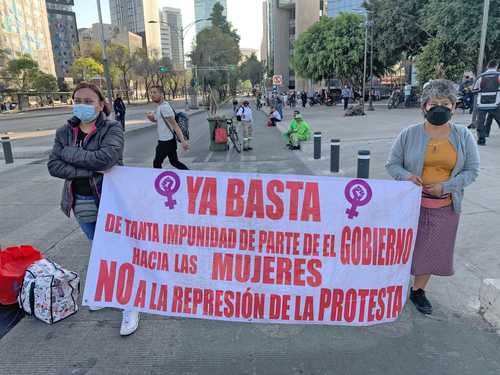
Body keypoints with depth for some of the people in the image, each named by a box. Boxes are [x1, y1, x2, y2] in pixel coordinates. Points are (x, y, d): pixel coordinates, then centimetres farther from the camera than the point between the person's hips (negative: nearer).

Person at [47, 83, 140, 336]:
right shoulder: (64, 132, 3)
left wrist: (70, 153, -17)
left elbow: (106, 158, -28)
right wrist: (91, 171, -19)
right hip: (83, 203, 5)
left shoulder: (112, 128, -10)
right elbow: (53, 166, -7)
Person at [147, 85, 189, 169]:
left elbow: (175, 125, -25)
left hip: (166, 142, -10)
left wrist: (183, 141, -30)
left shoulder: (164, 107, -19)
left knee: (156, 163, 3)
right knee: (174, 162, 17)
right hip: (168, 140, 10)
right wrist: (151, 117, 4)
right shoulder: (160, 107, 11)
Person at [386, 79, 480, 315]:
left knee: (432, 250, 12)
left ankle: (418, 290, 32)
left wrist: (446, 186, -13)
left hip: (445, 207, 2)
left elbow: (472, 170, 1)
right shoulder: (409, 134, -5)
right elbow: (392, 164, 0)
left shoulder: (463, 136, 0)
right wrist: (407, 176, -20)